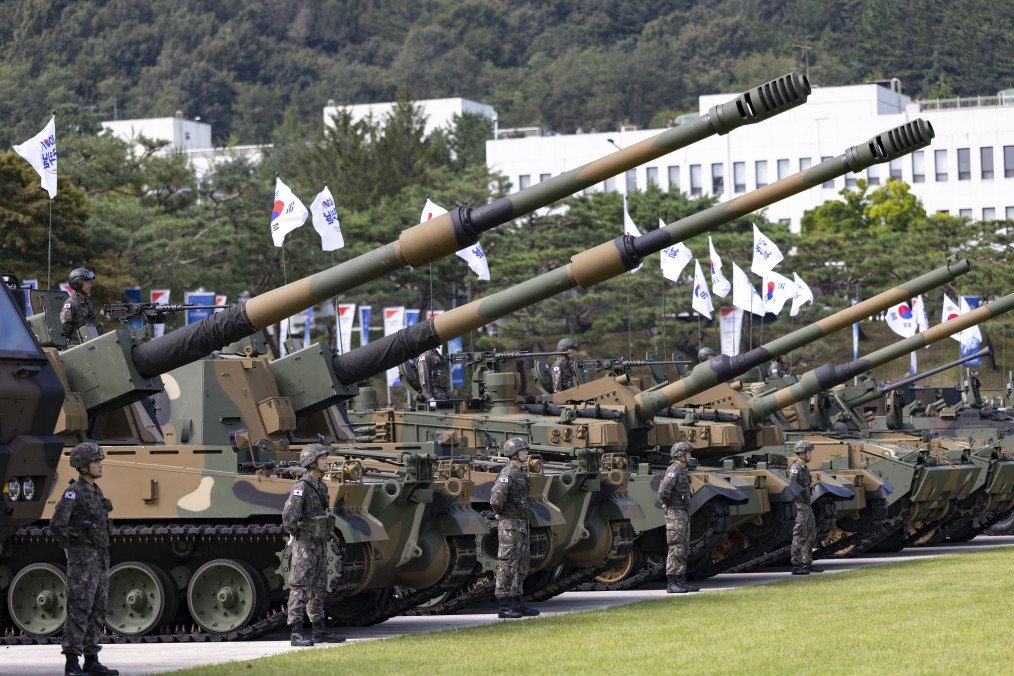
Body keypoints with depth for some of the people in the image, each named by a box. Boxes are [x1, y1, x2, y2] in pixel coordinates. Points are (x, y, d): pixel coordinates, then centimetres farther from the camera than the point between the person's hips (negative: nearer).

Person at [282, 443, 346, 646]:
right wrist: (297, 533, -12)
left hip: (320, 544, 9)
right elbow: (288, 517, -24)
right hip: (304, 545, -9)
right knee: (300, 589, -7)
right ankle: (296, 633, -7)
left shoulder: (321, 487, 11)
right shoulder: (301, 487, -16)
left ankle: (319, 630, 19)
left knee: (319, 589, 12)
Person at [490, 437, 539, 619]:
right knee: (508, 565, -6)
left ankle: (517, 602, 18)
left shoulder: (521, 473, 13)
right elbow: (497, 495, -31)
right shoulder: (508, 473, -16)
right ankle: (504, 606, -4)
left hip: (521, 525, 9)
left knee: (522, 566, 12)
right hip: (509, 525, -9)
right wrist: (498, 511, -15)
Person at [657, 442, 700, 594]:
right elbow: (663, 490, -29)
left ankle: (681, 582, 16)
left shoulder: (682, 471, 15)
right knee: (676, 549, -8)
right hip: (675, 514, -10)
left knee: (684, 549, 12)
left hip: (684, 514, 10)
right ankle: (671, 584, -7)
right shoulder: (673, 470, -16)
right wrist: (667, 504, -13)